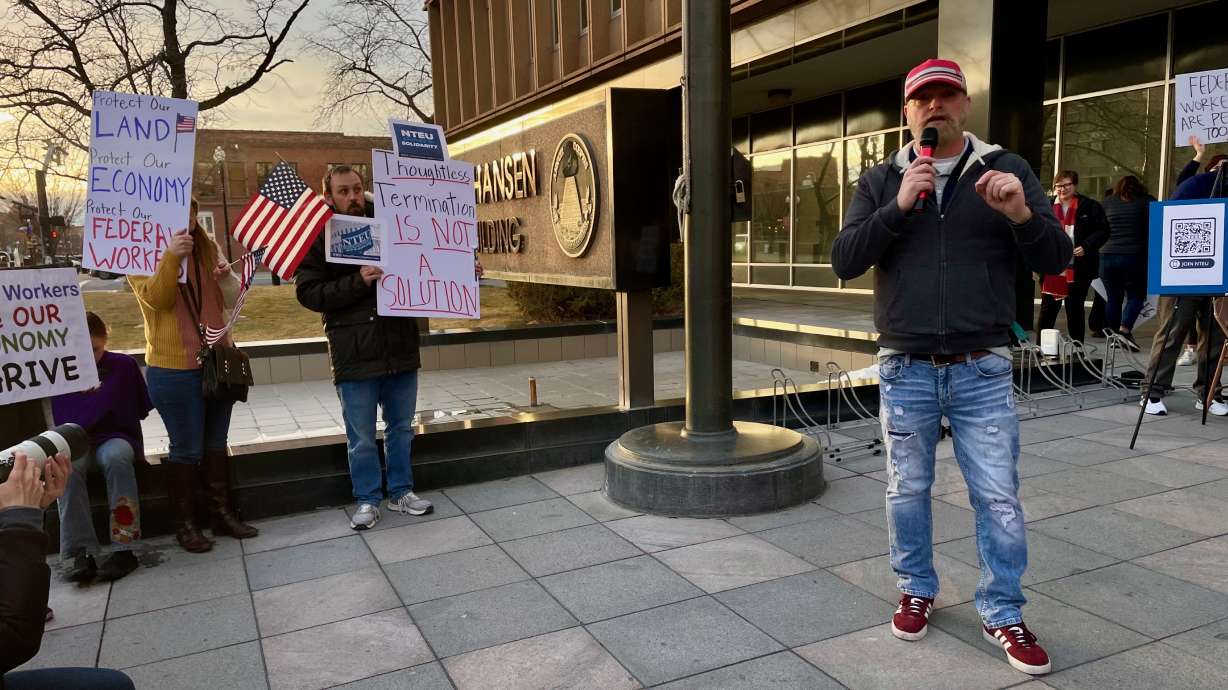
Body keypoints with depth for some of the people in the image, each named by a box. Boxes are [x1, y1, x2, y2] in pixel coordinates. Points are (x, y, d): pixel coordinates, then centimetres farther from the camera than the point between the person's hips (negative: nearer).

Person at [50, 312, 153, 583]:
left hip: (117, 438, -1)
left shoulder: (124, 365, 2)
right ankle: (82, 553, -35)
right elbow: (64, 423, 6)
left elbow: (143, 409, 8)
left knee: (116, 457, -37)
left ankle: (124, 548, -37)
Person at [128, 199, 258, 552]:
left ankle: (222, 513, 23)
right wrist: (171, 256, -33)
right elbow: (158, 299, -20)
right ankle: (185, 524, 12)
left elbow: (231, 300, 4)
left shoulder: (207, 248, 7)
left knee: (216, 443, 13)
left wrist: (227, 277, -17)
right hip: (175, 370, -5)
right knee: (186, 449, 0)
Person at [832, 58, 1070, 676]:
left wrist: (1022, 215, -22)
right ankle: (916, 590, 31)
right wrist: (898, 208, -18)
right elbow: (843, 261, -6)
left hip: (983, 371, 0)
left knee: (999, 499, 3)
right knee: (907, 491, 11)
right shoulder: (880, 181, 5)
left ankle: (1001, 614, 21)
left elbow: (1056, 261, -2)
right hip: (905, 370, 1)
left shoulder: (1007, 170, 3)